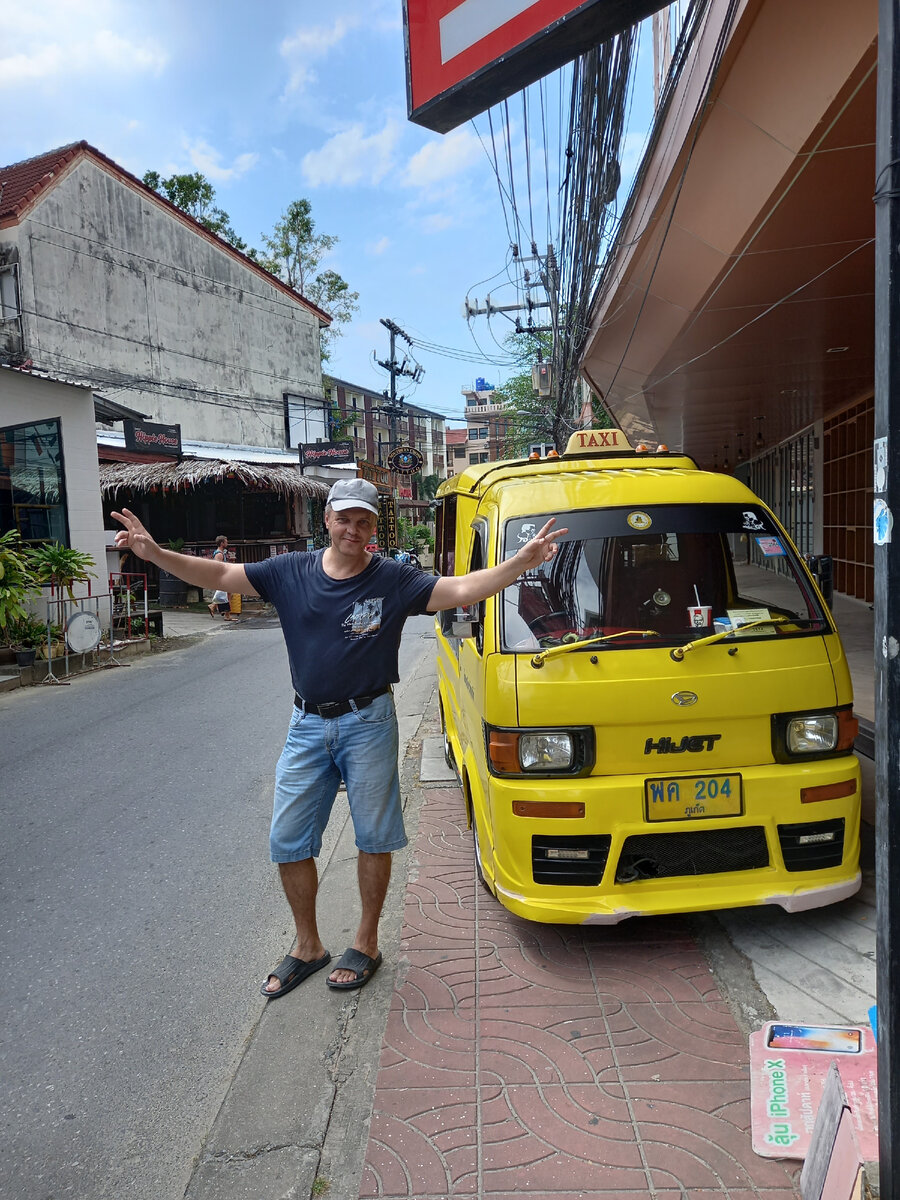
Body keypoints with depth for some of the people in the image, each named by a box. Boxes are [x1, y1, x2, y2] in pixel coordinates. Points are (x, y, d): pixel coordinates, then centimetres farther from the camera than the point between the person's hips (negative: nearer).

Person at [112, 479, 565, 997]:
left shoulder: (394, 579, -6)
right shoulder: (291, 572, 1)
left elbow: (464, 589, -12)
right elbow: (221, 575, 1)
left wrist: (522, 561, -24)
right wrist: (155, 553, -9)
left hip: (369, 724, -3)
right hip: (307, 725, 3)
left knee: (374, 837, 8)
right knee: (288, 840, 8)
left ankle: (366, 943, 29)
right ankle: (308, 946, 29)